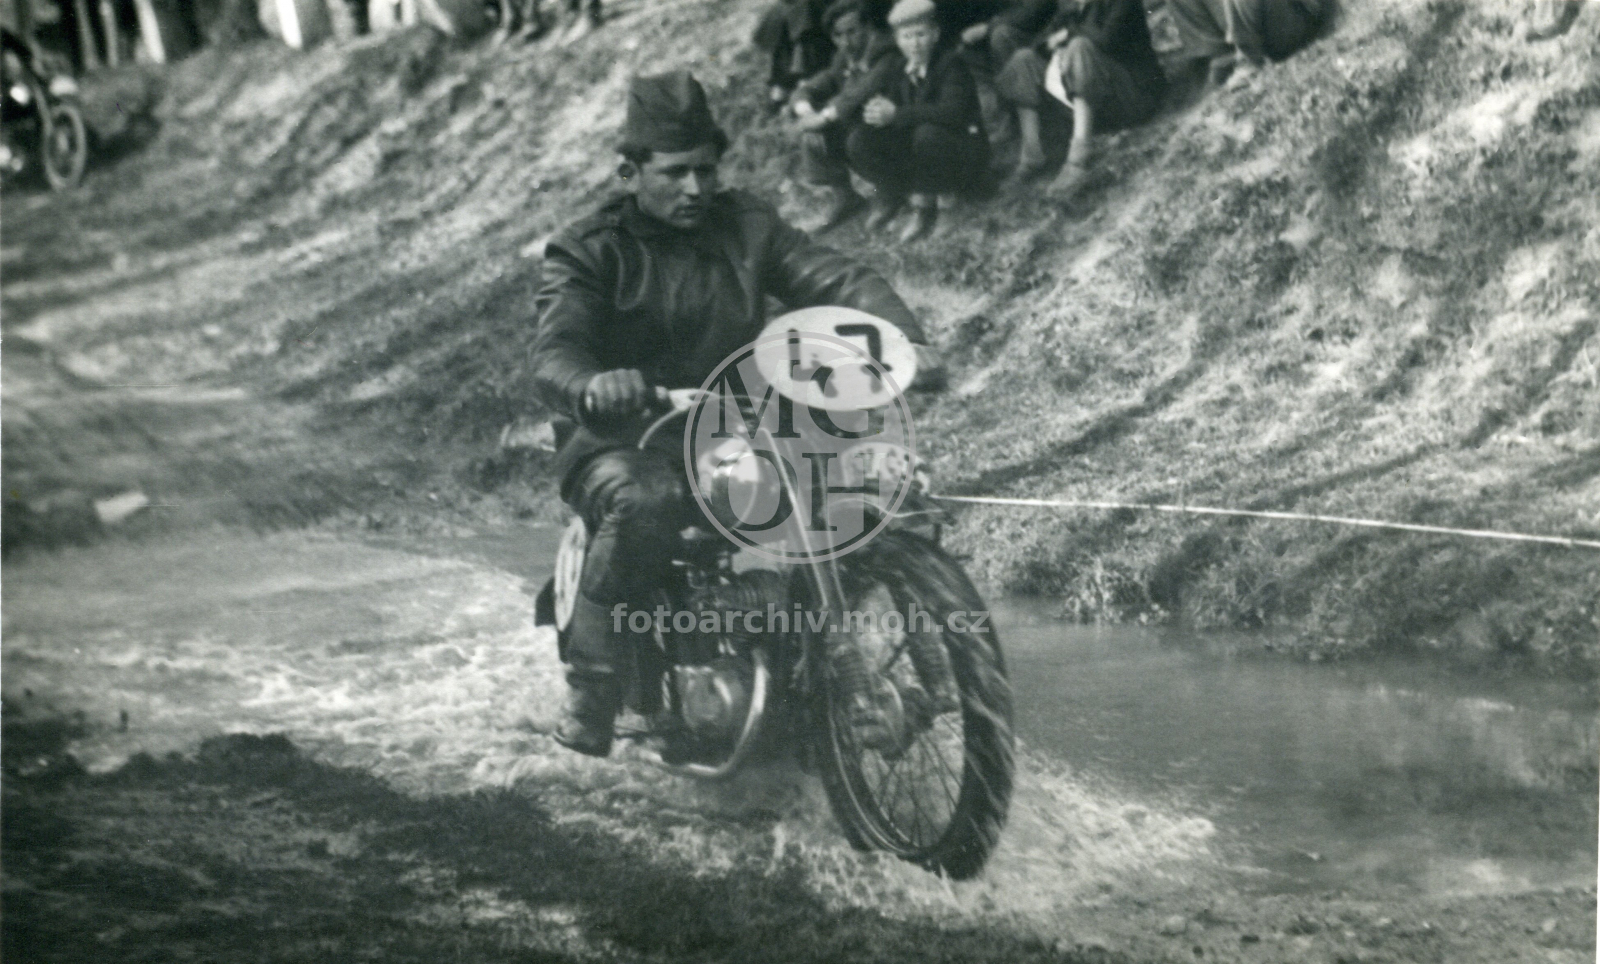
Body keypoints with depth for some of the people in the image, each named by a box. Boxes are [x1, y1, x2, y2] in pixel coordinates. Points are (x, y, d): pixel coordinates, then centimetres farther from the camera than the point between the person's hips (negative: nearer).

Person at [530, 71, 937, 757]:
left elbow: (835, 279, 0)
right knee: (643, 501, -38)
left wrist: (904, 340, -21)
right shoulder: (587, 253, 0)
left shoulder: (745, 226, 11)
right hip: (623, 443, -4)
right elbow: (552, 353, -16)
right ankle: (590, 687, -25)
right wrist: (591, 386, -42)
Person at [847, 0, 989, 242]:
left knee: (927, 134, -38)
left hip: (962, 156, -4)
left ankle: (925, 204, -17)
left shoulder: (951, 63, -14)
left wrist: (896, 114, -34)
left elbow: (952, 113, -30)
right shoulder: (894, 68, 4)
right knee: (858, 141, -17)